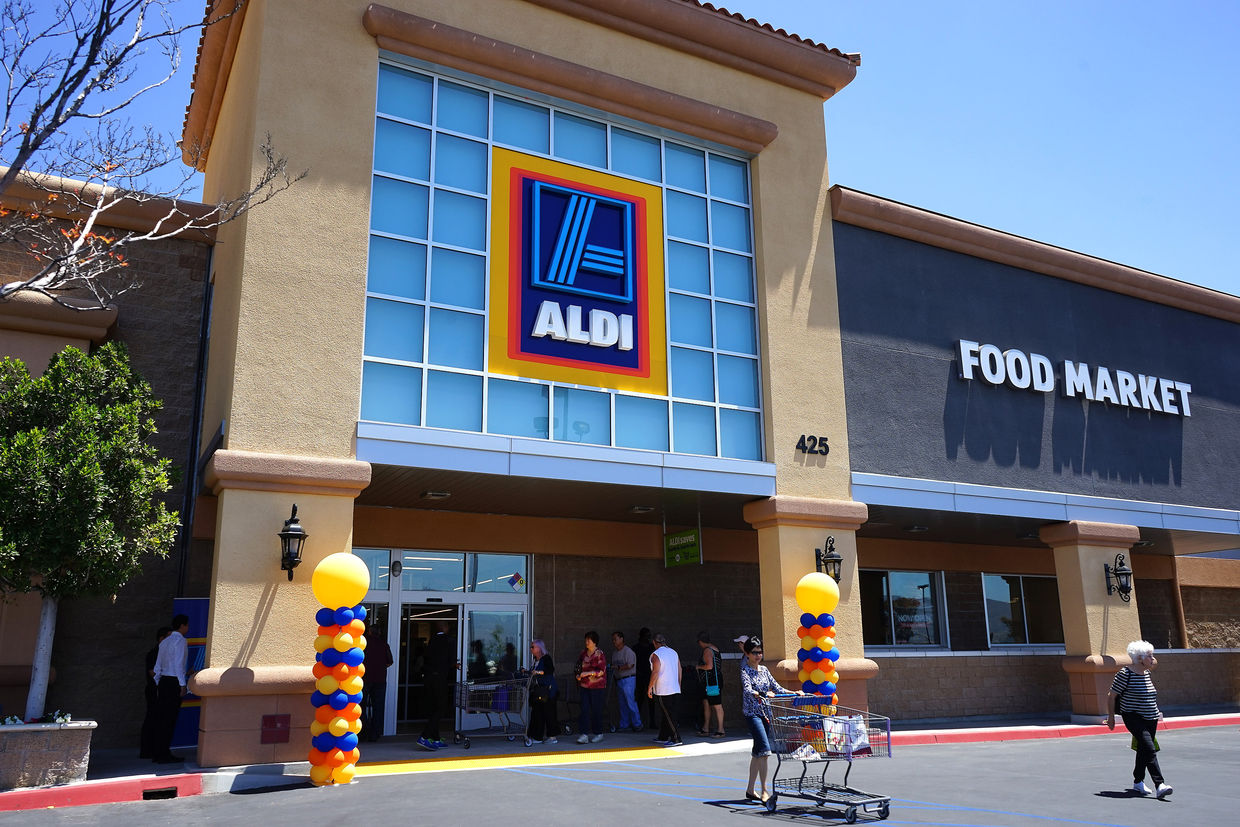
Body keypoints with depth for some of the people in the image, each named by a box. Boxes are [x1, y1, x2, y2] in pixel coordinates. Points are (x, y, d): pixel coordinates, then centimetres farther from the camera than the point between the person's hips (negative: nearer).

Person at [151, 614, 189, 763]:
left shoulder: (165, 642, 17)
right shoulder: (180, 641, -9)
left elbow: (158, 666, 18)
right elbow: (178, 664, -16)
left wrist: (158, 684, 23)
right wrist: (182, 685, -15)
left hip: (163, 681, 8)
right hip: (174, 682, -8)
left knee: (162, 718, 11)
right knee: (169, 719, -5)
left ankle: (158, 753, 15)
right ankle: (164, 755, -3)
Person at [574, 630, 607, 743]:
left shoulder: (599, 654, -8)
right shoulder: (583, 653, 10)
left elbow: (602, 671, -13)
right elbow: (578, 665, 22)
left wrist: (587, 673, -18)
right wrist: (578, 674, 3)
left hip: (597, 686, -5)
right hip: (584, 686, 5)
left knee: (596, 710, 2)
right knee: (584, 709, -4)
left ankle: (598, 733, 16)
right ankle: (584, 734, -5)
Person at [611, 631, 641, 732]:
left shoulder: (627, 651, -8)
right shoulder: (615, 654, 17)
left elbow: (630, 665, -18)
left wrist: (618, 667, -16)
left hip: (628, 679, -8)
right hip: (619, 681, 8)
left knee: (631, 703, -9)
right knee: (622, 704, 10)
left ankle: (637, 724, -3)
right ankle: (624, 725, 14)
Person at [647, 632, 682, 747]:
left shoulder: (656, 655, -11)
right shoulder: (674, 652, 11)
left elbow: (655, 672, -17)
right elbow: (679, 670, 13)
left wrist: (649, 687, -9)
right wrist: (678, 685, 20)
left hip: (662, 690, -7)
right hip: (675, 689, 7)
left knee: (669, 715, -6)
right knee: (664, 714, 17)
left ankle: (677, 739, -10)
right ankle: (663, 737, 24)